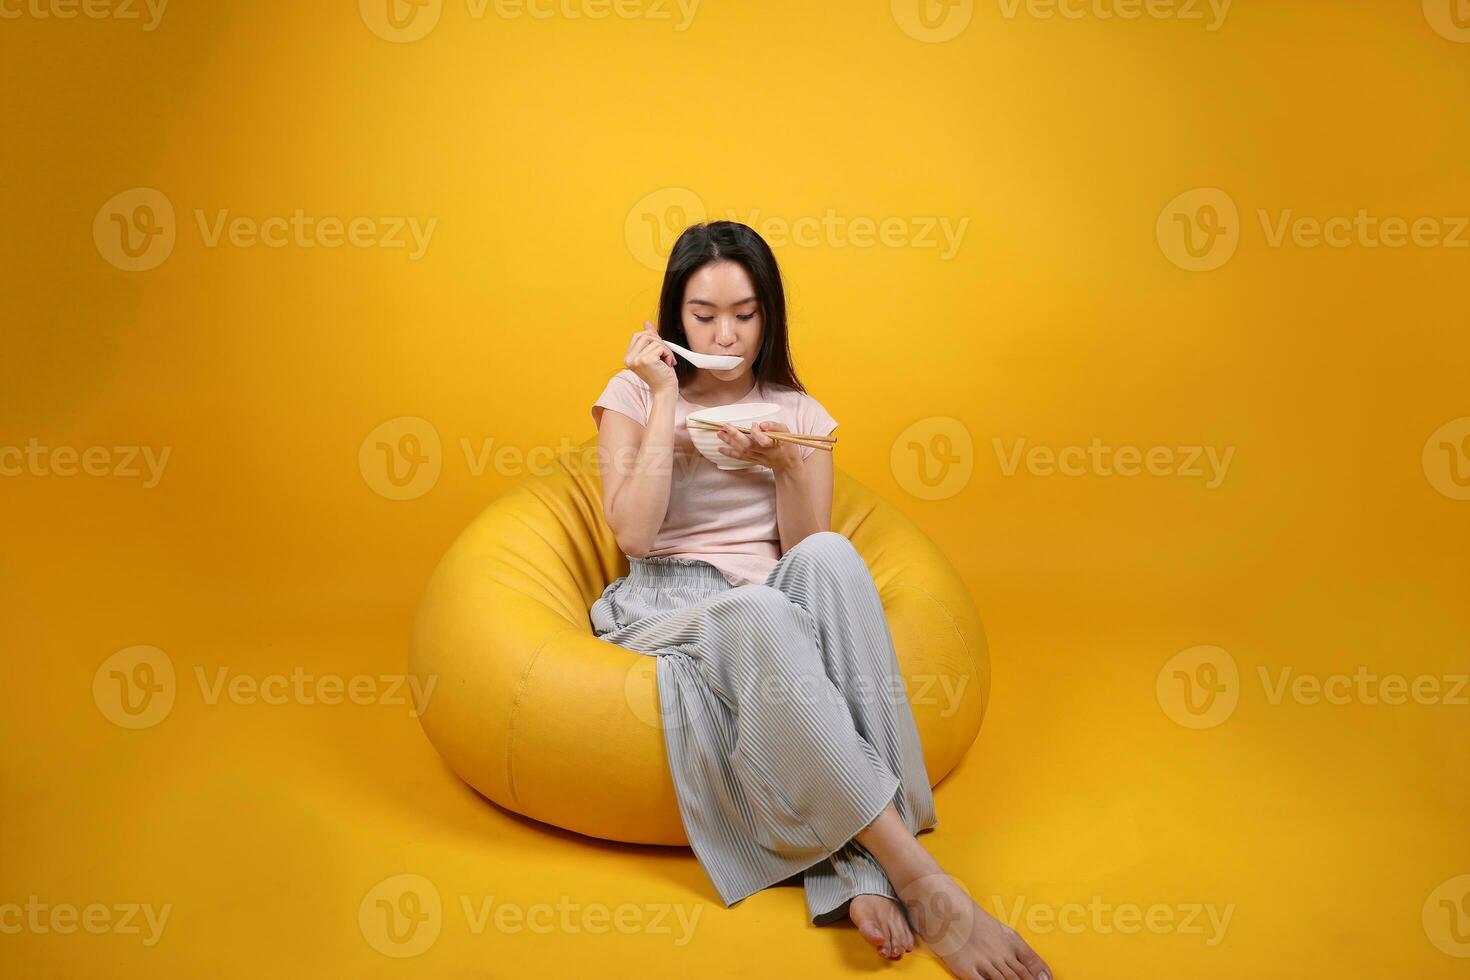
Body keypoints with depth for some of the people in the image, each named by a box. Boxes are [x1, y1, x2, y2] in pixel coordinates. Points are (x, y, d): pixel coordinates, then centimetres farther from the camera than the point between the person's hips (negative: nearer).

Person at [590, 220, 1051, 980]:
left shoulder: (798, 413, 13)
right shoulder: (633, 396, 7)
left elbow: (805, 551, 5)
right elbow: (633, 532, -9)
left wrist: (786, 466, -13)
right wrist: (667, 402, -10)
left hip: (766, 613, 3)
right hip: (663, 610, -2)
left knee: (827, 556, -35)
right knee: (761, 610, -40)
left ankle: (861, 868, -39)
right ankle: (922, 885, -40)